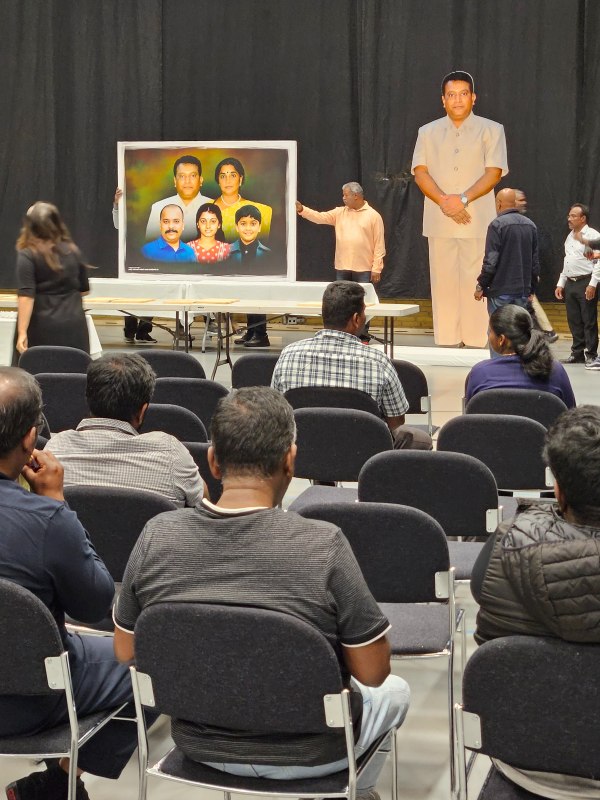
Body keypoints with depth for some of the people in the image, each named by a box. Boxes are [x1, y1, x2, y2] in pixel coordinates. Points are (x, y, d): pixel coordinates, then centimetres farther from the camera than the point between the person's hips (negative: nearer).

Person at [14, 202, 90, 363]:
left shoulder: (27, 255, -7)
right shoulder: (73, 251, 6)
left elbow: (26, 296, -16)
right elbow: (84, 289, 15)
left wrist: (22, 332, -18)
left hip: (41, 329, -3)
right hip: (73, 326, 3)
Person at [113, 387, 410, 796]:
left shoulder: (156, 537, -16)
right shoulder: (323, 545, -27)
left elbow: (125, 652, -2)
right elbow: (373, 672, -18)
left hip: (199, 744, 4)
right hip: (304, 753, -3)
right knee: (393, 690, 30)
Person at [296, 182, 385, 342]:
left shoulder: (373, 215, -3)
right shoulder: (340, 212, 9)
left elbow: (379, 244, -5)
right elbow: (320, 217, 2)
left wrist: (376, 269, -10)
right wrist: (302, 209, -14)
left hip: (363, 269, -4)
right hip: (342, 268, 4)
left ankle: (363, 336, 7)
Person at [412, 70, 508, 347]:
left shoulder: (491, 130, 7)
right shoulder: (428, 132, 14)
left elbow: (494, 172, -2)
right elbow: (420, 172, 3)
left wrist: (463, 199, -15)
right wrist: (444, 201, -13)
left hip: (477, 221, -2)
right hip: (439, 221, 2)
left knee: (475, 282, -6)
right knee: (443, 282, 0)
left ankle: (477, 343, -4)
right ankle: (446, 344, 4)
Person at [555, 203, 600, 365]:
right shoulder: (570, 237, 17)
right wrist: (560, 284, 18)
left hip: (586, 284, -8)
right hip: (570, 283, 8)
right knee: (574, 321, 10)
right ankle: (577, 353, 18)